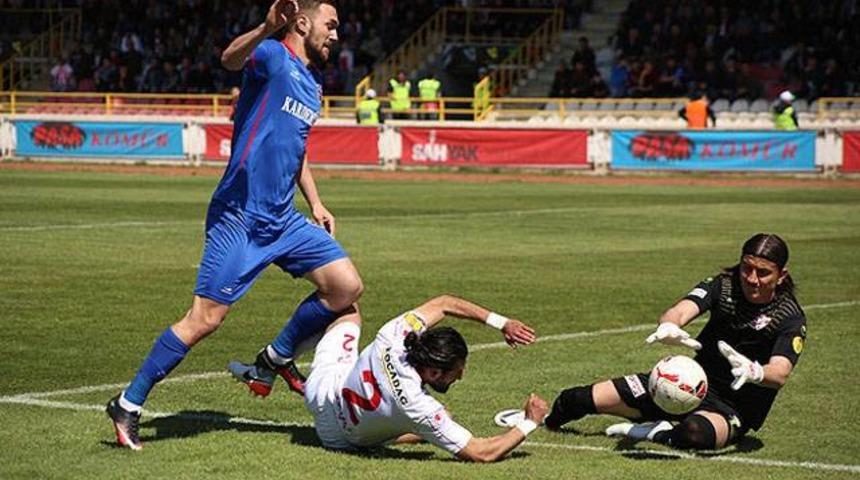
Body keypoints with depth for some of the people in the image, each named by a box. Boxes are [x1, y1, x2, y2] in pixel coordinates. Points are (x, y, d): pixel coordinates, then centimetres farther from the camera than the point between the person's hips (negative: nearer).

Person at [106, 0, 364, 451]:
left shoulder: (311, 87, 18)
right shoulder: (272, 57, -8)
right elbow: (230, 59, -32)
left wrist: (316, 204, 22)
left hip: (283, 219, 8)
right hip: (238, 217, -8)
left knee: (347, 286, -1)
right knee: (205, 318, -9)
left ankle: (275, 359, 17)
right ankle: (128, 405, 3)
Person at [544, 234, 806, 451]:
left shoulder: (790, 317, -14)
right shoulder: (725, 285, -4)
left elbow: (780, 374, -29)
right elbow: (681, 311, -21)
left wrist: (754, 371, -52)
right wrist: (669, 327, -46)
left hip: (733, 409, -4)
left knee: (694, 433, -44)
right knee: (577, 400, -1)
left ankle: (654, 432, -10)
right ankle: (545, 425, 34)